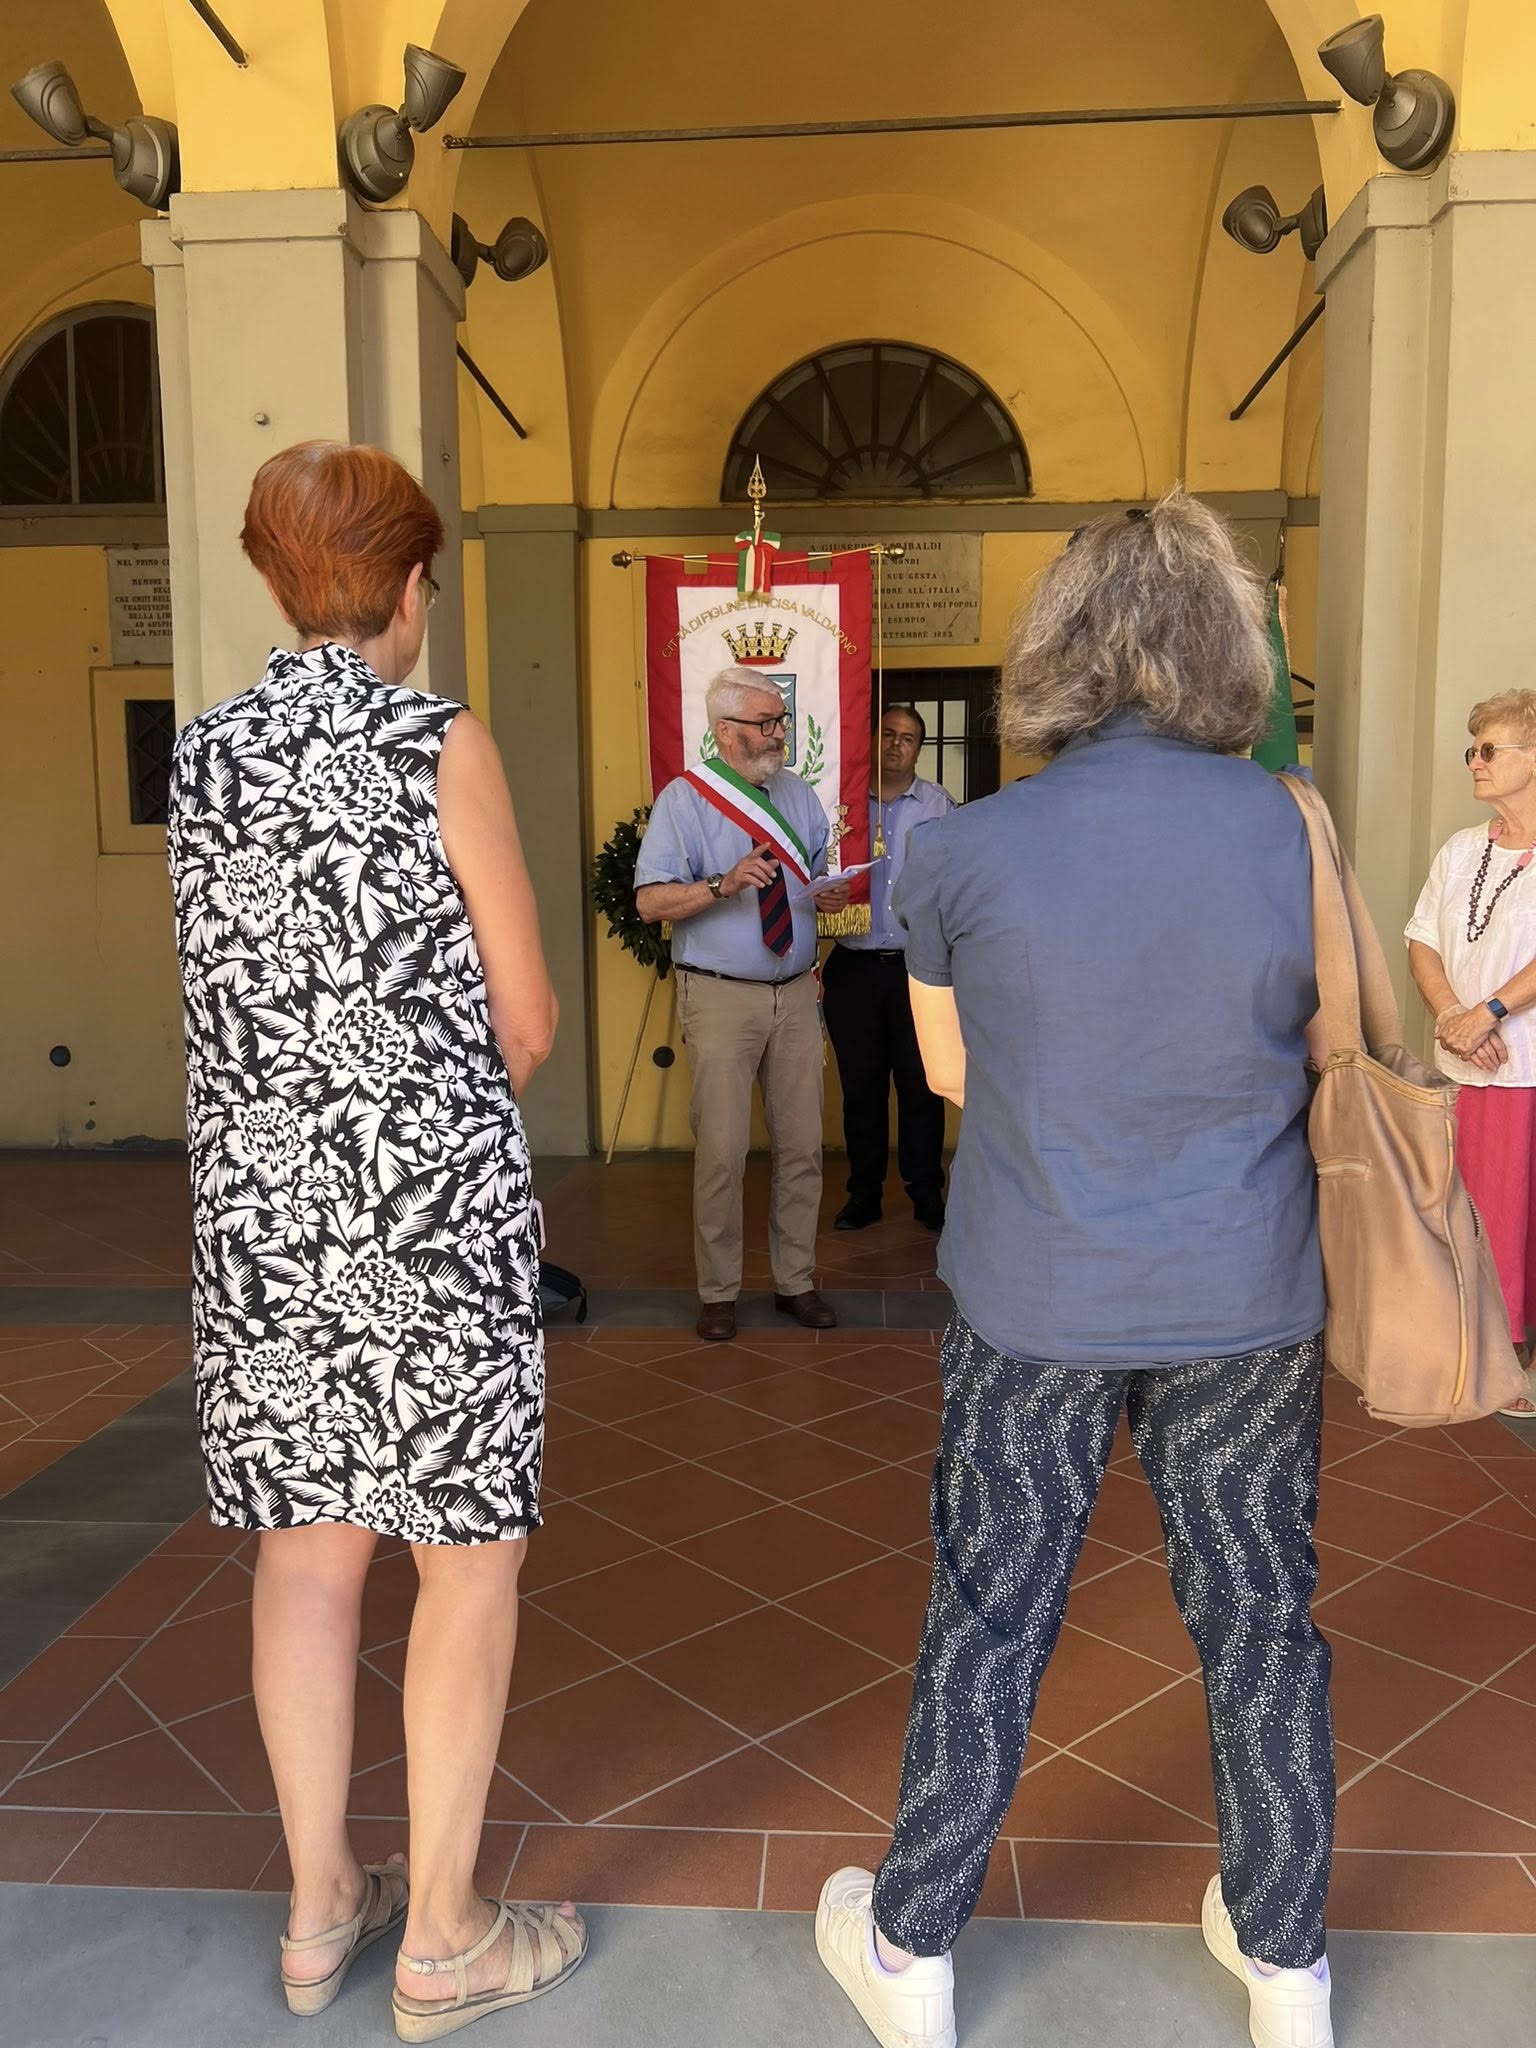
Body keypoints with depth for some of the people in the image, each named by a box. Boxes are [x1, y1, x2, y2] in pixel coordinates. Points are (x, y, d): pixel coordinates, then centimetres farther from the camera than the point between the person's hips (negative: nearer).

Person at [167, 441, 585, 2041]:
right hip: (433, 1204, -6)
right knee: (469, 1551, 8)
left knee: (305, 1543, 15)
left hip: (255, 1194, 6)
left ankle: (320, 1908, 31)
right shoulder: (443, 745, -9)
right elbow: (524, 1023, -6)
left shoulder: (202, 757, 7)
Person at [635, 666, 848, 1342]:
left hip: (797, 993, 5)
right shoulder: (684, 799, -5)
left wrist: (831, 894, -5)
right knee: (722, 1150, -3)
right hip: (721, 996, -5)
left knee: (802, 1143, 8)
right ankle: (718, 1293, 13)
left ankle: (795, 1281, 22)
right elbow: (649, 901, -11)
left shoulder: (798, 795, 13)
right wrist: (724, 885, -25)